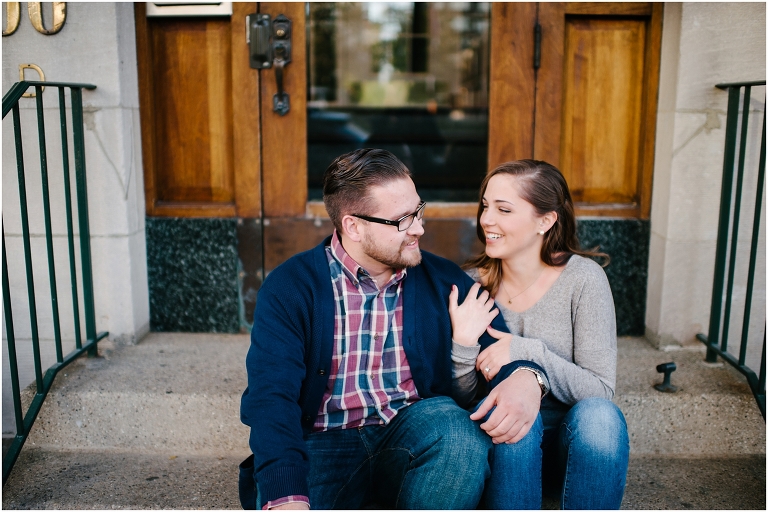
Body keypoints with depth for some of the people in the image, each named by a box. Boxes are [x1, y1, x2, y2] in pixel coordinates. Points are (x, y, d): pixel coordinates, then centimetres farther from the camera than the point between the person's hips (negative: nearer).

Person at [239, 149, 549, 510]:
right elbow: (271, 396, -16)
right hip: (323, 446, -3)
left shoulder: (444, 281, 5)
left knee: (458, 434, -30)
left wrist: (526, 378, -24)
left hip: (411, 439, 3)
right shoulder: (288, 288, -5)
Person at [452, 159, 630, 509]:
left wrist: (529, 352, -26)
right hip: (503, 442, 1)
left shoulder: (582, 279, -12)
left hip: (570, 440, 0)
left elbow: (601, 391, -14)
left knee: (598, 416, -32)